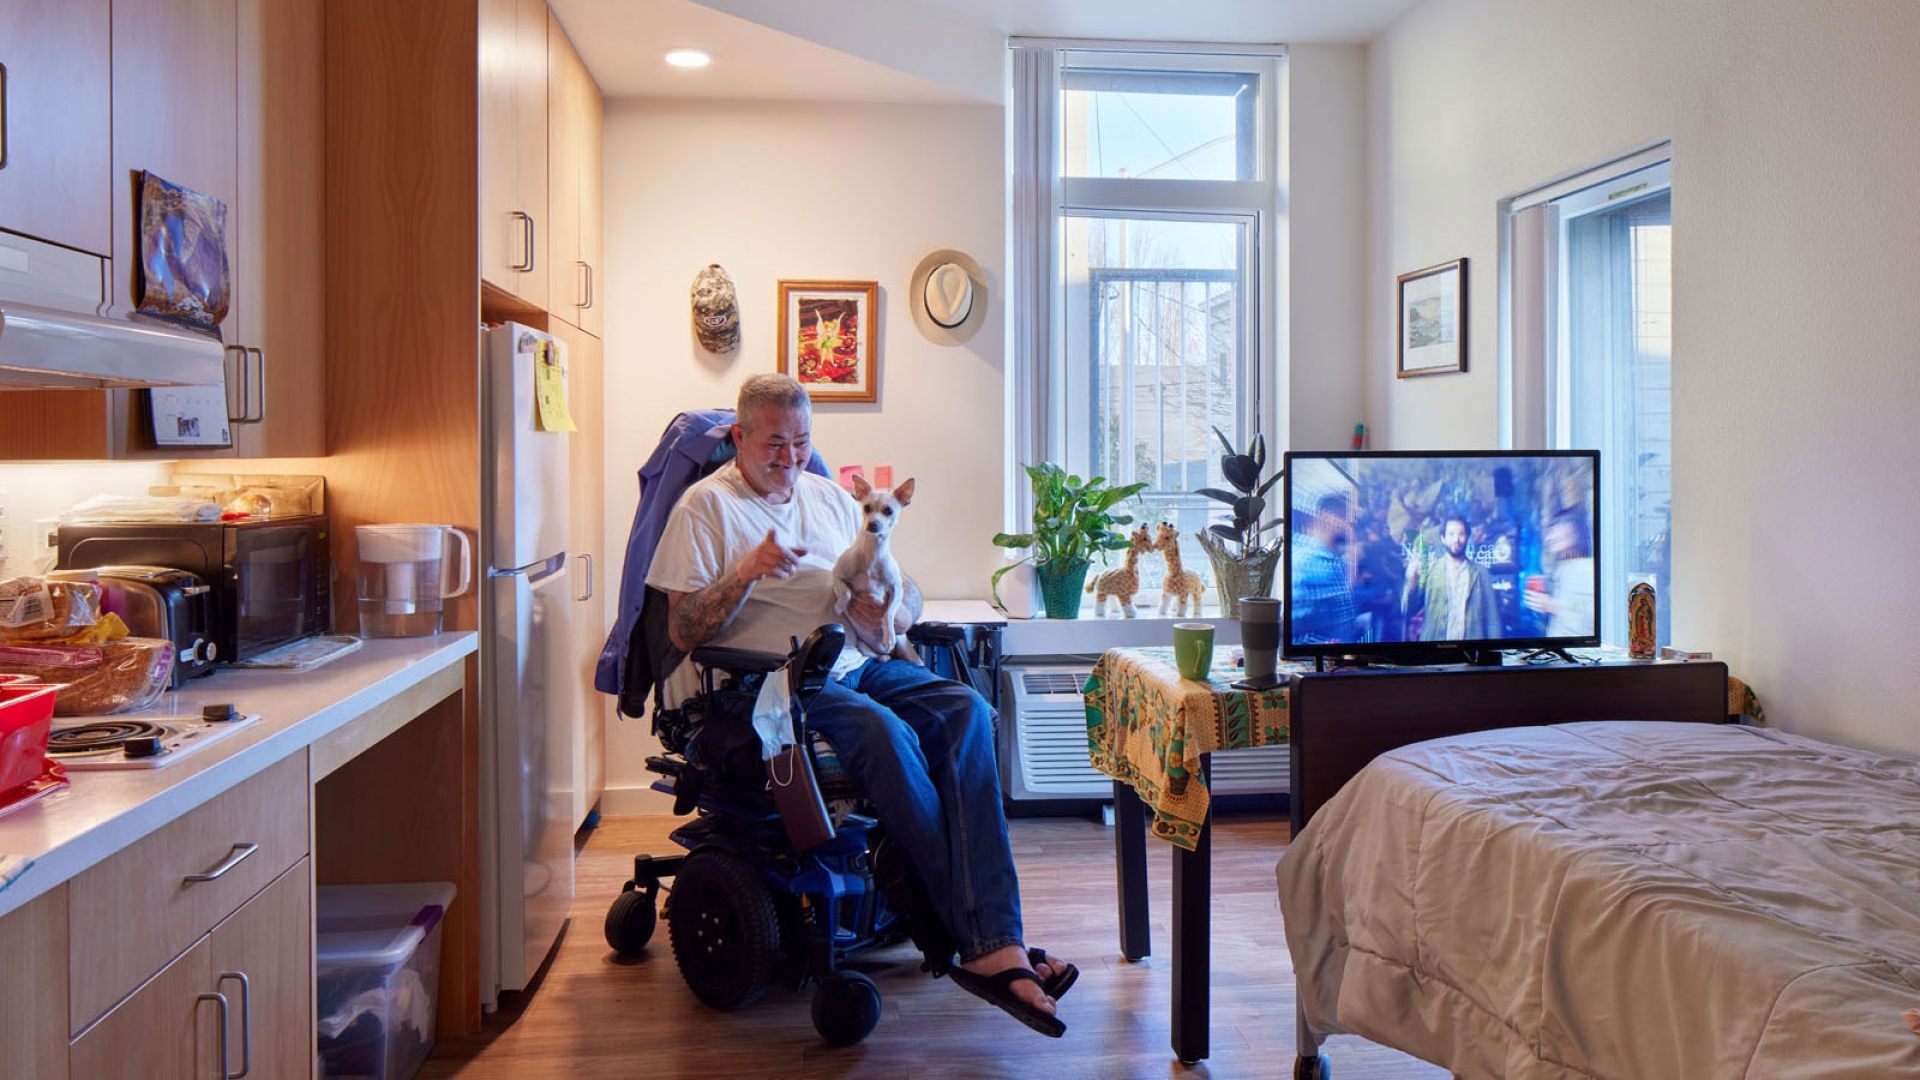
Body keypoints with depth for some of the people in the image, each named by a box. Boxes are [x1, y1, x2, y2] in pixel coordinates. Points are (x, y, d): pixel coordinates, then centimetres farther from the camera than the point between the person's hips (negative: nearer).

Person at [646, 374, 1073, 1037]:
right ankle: (987, 941, -27)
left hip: (861, 664, 5)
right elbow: (683, 634, -3)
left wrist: (891, 611, -4)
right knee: (886, 733, -34)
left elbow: (907, 593, 20)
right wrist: (746, 571, -17)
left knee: (965, 710, -25)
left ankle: (995, 947, -32)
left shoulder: (832, 498, 22)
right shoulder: (708, 505, 5)